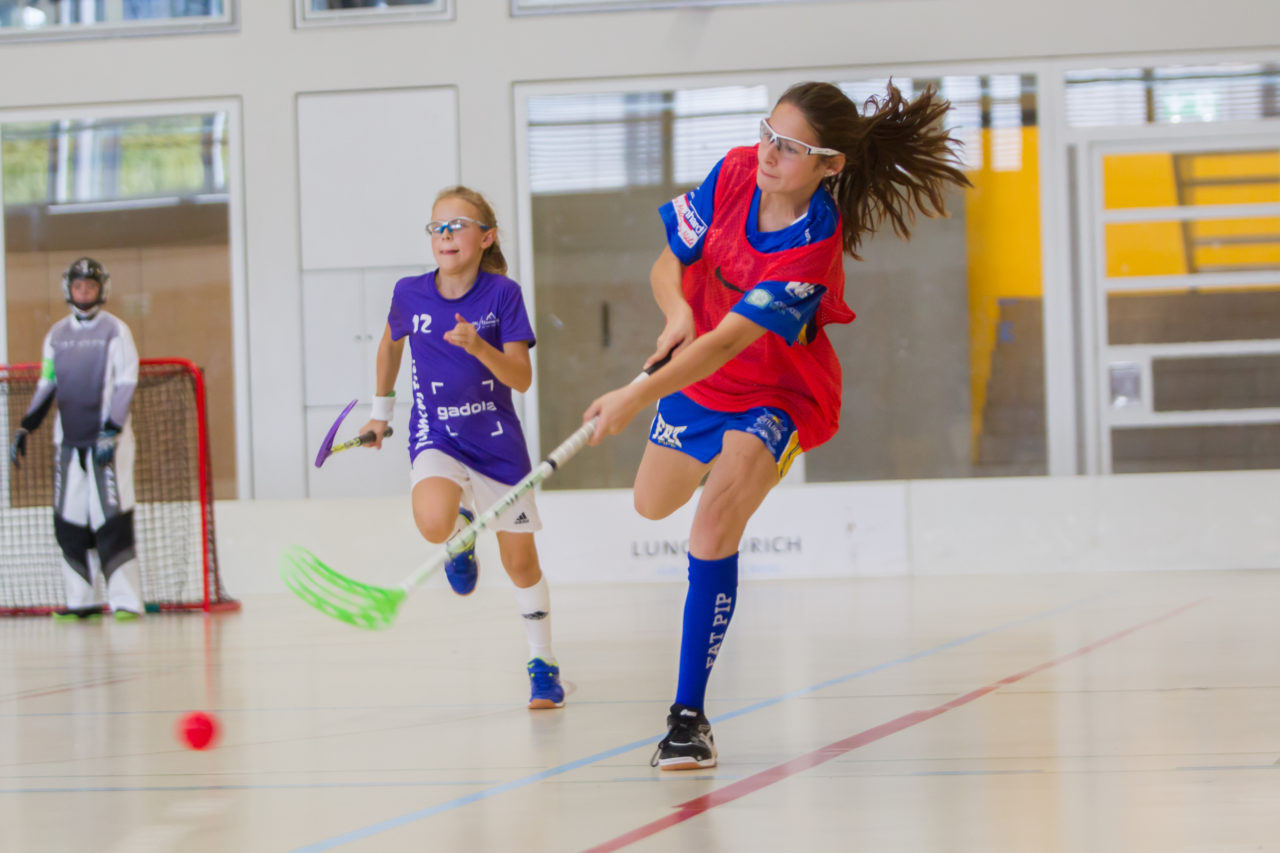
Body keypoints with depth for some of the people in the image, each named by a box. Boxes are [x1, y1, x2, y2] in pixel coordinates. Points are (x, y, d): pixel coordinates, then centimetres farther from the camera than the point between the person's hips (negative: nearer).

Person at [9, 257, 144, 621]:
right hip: (68, 440, 5)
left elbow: (126, 383, -7)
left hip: (107, 439, -5)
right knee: (69, 520, 2)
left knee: (112, 518, -12)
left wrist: (111, 430, -16)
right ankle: (83, 600, 8)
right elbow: (47, 384, 18)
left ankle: (126, 600, -12)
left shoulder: (115, 330, -1)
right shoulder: (57, 334, 13)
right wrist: (25, 428, 10)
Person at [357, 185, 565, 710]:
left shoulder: (502, 294, -10)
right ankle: (461, 531, 6)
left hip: (497, 440, 0)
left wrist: (477, 345, -31)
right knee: (434, 523, -32)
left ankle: (542, 662, 23)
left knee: (520, 562, 4)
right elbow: (390, 343, 18)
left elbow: (521, 378, -14)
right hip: (435, 435, 0)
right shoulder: (409, 294, -4)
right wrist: (381, 409, 22)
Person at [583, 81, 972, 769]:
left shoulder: (814, 247, -34)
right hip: (699, 375, 7)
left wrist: (638, 398, -47)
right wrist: (678, 310, -29)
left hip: (776, 396, -7)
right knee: (653, 504, 25)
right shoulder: (735, 174, -17)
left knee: (714, 524, -28)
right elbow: (668, 265, -7)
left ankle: (689, 716, -21)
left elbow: (727, 342, -39)